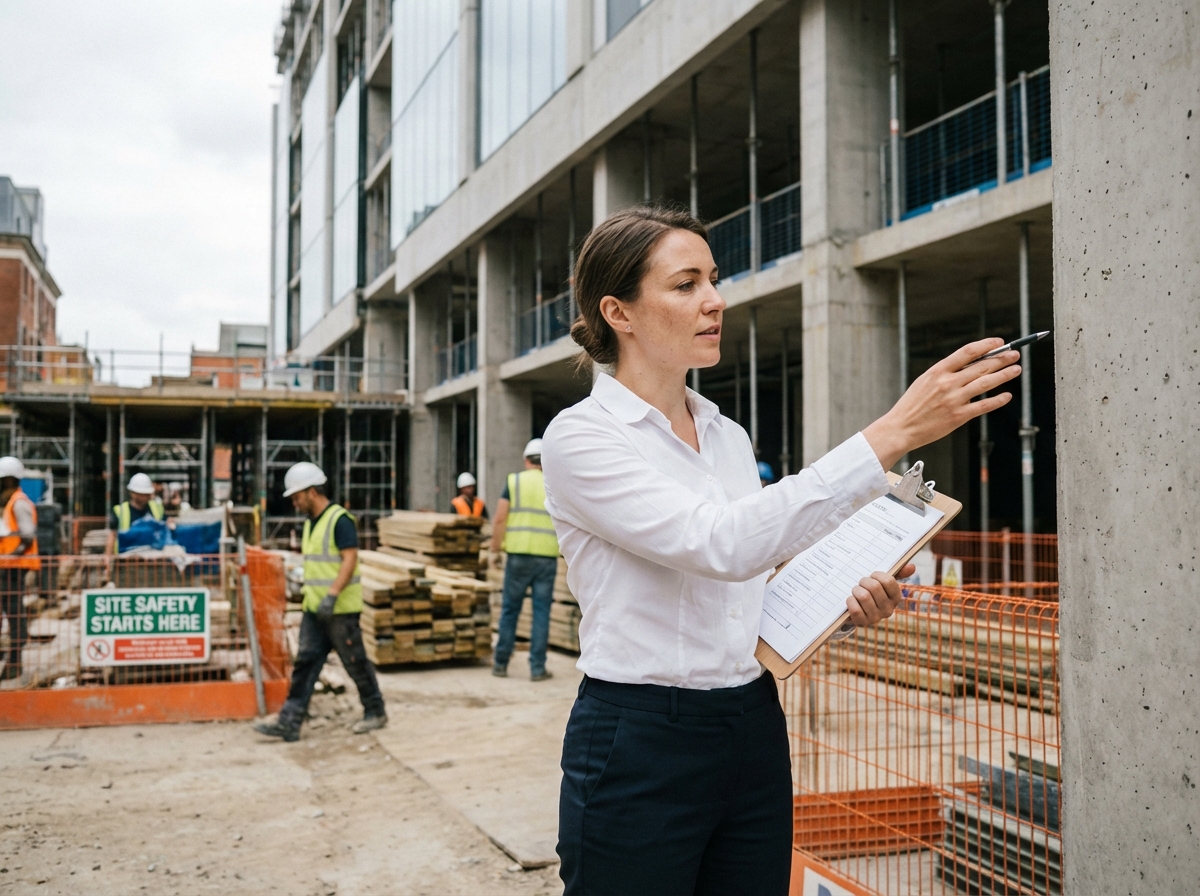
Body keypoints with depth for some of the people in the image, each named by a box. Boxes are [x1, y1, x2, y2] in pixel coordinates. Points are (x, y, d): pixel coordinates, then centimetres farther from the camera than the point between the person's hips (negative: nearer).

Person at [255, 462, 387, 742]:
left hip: (340, 608, -8)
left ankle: (375, 713, 19)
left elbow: (350, 559, -22)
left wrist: (332, 595, -30)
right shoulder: (310, 522, 14)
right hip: (314, 608, 8)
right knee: (305, 663, 2)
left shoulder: (340, 520, -14)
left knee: (355, 661, 3)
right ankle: (289, 723, 0)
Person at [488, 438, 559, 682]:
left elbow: (500, 518, -3)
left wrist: (495, 549, 5)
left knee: (510, 609, 9)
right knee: (541, 611, 4)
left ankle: (501, 663, 17)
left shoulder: (514, 481, 3)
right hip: (548, 555, 0)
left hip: (519, 553, 0)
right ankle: (537, 668, 5)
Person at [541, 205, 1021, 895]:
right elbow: (723, 545, -28)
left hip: (755, 735, 6)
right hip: (641, 746, -6)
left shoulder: (730, 437, 9)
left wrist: (843, 607, -5)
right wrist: (891, 435, -31)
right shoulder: (580, 438, -13)